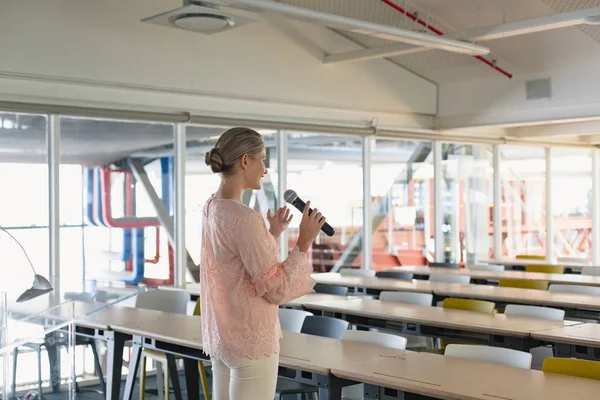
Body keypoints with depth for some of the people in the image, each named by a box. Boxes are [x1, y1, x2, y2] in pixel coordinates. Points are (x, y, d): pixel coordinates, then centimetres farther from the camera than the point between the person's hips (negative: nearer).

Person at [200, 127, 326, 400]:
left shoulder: (212, 208, 5)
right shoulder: (244, 218, -23)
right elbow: (277, 290, -18)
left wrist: (272, 233, 15)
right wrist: (304, 241, -13)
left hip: (220, 337, 9)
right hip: (250, 341, -9)